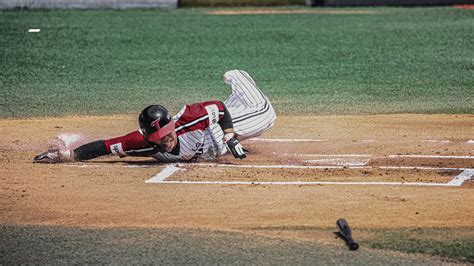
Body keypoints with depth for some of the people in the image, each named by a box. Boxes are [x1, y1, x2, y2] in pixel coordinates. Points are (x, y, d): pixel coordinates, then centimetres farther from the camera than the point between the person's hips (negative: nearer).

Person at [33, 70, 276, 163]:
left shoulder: (188, 122, -47)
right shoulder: (143, 143, -43)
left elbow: (219, 108, -31)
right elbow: (104, 146, -42)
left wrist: (231, 140, -34)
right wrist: (69, 154, -54)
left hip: (220, 126, -2)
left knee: (265, 115, 14)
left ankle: (236, 80, 41)